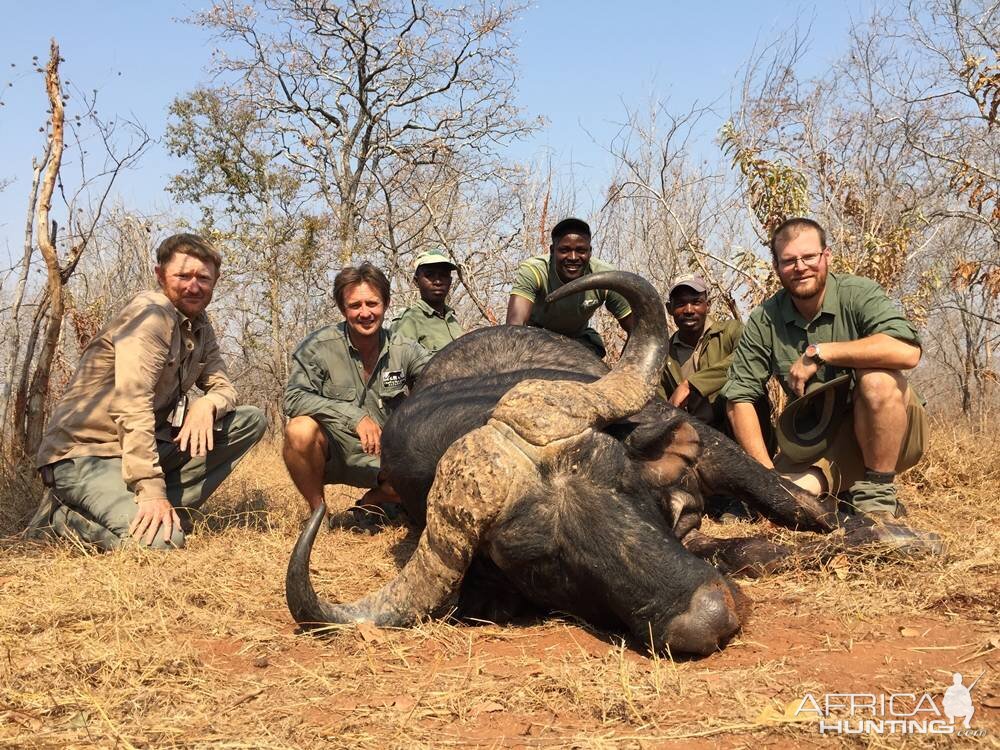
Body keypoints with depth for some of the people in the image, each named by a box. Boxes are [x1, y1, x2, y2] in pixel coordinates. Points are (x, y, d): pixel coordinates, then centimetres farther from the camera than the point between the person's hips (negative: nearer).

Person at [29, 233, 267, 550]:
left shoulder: (200, 326, 10)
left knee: (251, 420, -2)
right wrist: (152, 490, -31)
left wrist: (208, 403, -16)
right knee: (161, 540, -31)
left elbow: (224, 387, 10)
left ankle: (170, 507, -8)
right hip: (85, 453, -8)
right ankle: (64, 516, -4)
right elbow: (132, 406, -26)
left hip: (147, 445, 9)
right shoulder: (150, 313, -16)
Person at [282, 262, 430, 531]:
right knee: (300, 430, -33)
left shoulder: (403, 350, -2)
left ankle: (370, 505, 10)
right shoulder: (320, 346, -12)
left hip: (380, 461, 3)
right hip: (330, 455, -3)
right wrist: (355, 416, -30)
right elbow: (294, 398, -21)